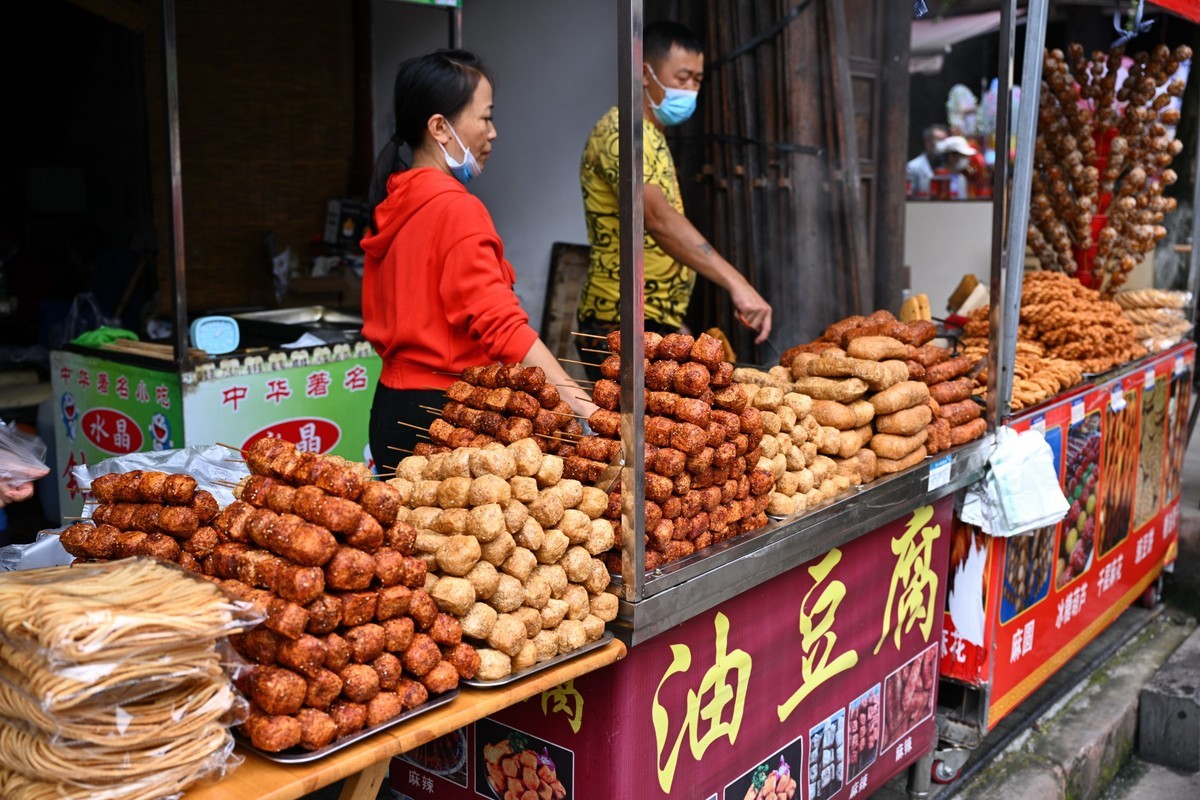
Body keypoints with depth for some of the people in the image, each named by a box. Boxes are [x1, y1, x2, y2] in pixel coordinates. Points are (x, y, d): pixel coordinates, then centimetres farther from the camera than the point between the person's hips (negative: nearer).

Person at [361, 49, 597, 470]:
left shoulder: (392, 204, 10)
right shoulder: (457, 210, -16)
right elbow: (503, 325, -25)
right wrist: (582, 405, -28)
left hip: (393, 407, 9)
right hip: (444, 409, -9)